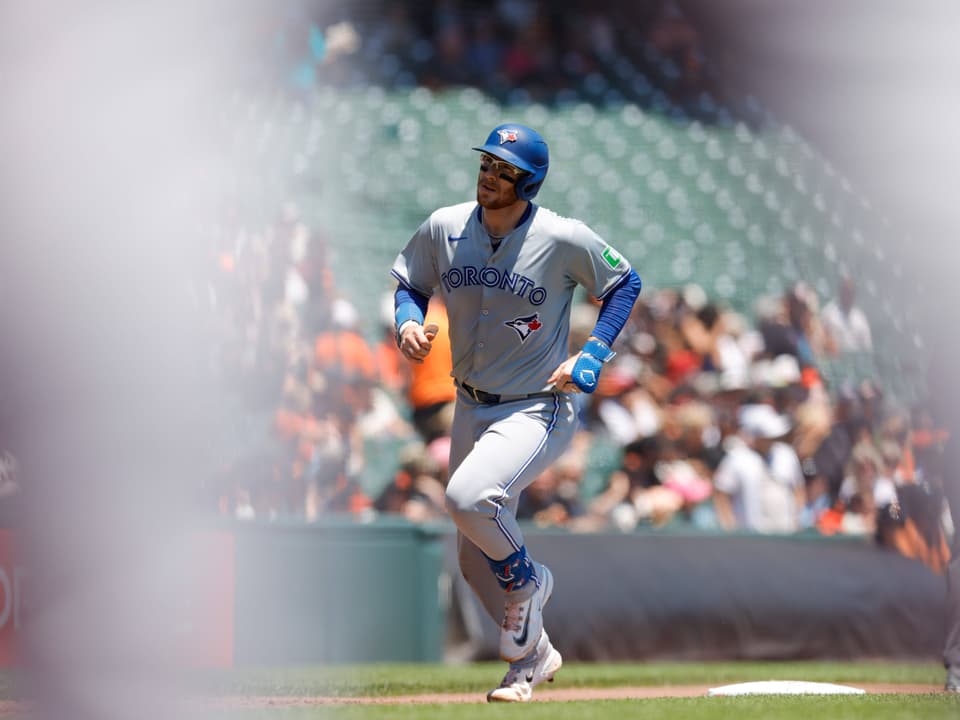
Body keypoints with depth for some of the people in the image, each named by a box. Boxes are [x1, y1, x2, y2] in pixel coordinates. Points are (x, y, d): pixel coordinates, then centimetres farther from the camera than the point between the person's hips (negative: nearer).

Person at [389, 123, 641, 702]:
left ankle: (528, 581, -1)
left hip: (537, 410, -6)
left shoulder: (564, 239, -15)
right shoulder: (444, 228, -4)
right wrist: (409, 322, -10)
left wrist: (592, 356, -11)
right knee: (475, 560, 11)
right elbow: (411, 282, 12)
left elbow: (625, 283, -1)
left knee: (469, 497, -31)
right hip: (472, 408, 6)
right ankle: (533, 656, 34)